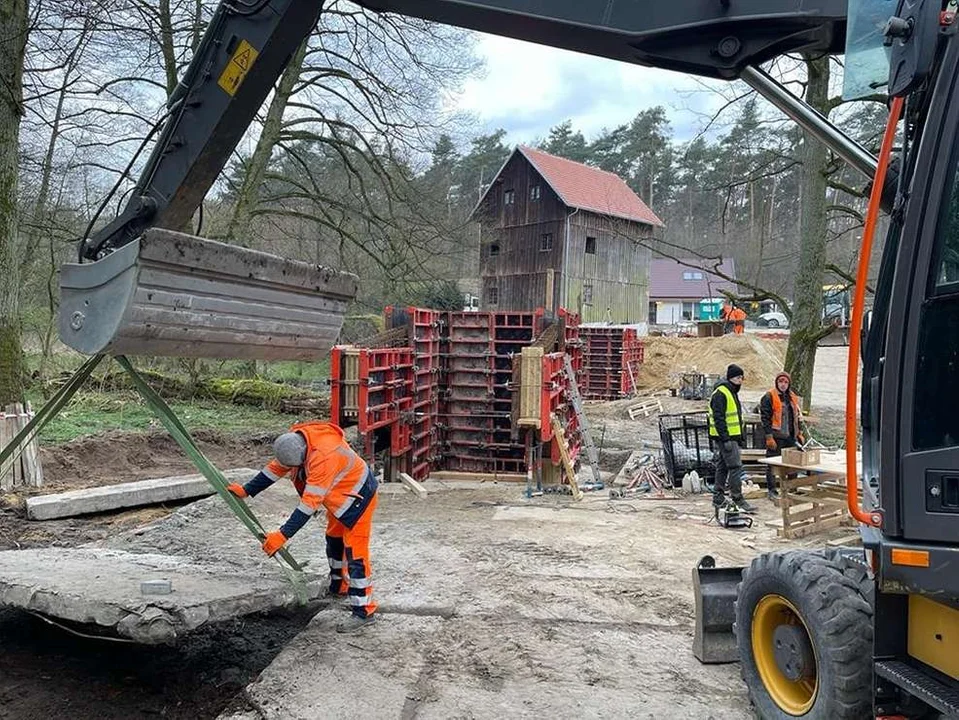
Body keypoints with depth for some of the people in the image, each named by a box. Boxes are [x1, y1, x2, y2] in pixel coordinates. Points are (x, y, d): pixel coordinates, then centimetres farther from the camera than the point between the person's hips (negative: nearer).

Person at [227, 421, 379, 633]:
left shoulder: (324, 457, -39)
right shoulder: (295, 441, -13)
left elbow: (309, 504, -37)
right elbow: (275, 468, 3)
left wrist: (283, 535, -35)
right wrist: (246, 490, 5)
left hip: (358, 496, -10)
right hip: (338, 496, 10)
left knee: (355, 552, -10)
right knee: (334, 540, 24)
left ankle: (364, 611, -4)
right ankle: (338, 588, 44)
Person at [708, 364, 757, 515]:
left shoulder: (732, 393, 18)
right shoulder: (720, 393, -14)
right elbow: (718, 418, -20)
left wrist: (741, 436, 22)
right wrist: (725, 439, -24)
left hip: (731, 437, 10)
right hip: (725, 438, -10)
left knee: (722, 468, 12)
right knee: (735, 467, -10)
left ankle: (718, 499, 17)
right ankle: (738, 500, -8)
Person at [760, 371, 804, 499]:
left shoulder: (793, 398, 15)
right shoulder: (769, 397, -7)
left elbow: (797, 417, 23)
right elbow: (765, 418, -12)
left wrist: (799, 433, 16)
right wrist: (769, 437, -17)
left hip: (790, 437, 7)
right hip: (776, 437, -7)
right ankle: (771, 490, 7)